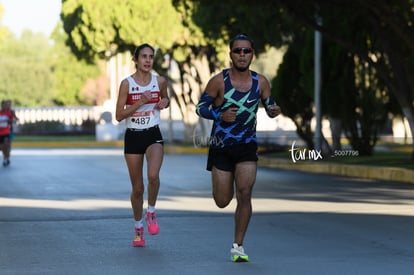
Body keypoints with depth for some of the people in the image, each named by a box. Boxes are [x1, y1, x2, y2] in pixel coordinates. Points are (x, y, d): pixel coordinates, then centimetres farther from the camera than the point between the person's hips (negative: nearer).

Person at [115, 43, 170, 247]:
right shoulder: (127, 83, -6)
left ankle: (151, 213, -1)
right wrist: (140, 103, -18)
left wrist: (165, 102, -1)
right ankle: (138, 227, 26)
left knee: (153, 175, -27)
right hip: (133, 137, -1)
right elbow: (119, 115, -8)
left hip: (153, 135, 1)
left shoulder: (160, 81, 1)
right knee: (137, 188, 6)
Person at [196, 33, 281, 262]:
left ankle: (238, 246, -3)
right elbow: (200, 108, -6)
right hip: (220, 147, -1)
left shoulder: (260, 82, -2)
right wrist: (220, 116, -24)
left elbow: (270, 106, 10)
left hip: (247, 146, 1)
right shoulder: (219, 81, -10)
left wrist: (274, 111, -14)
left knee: (244, 194, -14)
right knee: (222, 201, 3)